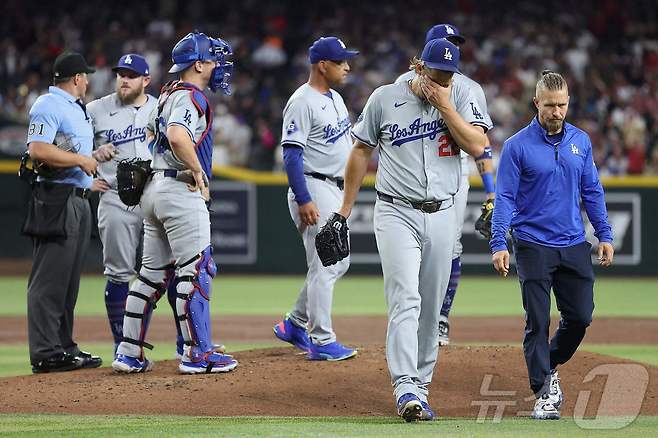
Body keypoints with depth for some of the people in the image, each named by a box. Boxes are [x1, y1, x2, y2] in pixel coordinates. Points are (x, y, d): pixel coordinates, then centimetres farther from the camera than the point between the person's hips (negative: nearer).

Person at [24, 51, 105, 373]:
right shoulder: (48, 106, -10)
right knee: (50, 277, -10)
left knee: (69, 277, 13)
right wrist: (81, 159, -16)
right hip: (56, 199, -10)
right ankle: (45, 354, -11)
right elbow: (37, 150, -21)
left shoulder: (77, 108, 21)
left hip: (78, 200, 10)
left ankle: (63, 346, 18)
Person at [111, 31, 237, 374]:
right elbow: (177, 136, -31)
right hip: (181, 191, -10)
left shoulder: (168, 93, 16)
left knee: (152, 273, 11)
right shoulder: (191, 97, -13)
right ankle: (197, 354, -7)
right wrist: (197, 171, -18)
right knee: (196, 270, -7)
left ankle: (129, 354, 11)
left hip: (154, 190, 10)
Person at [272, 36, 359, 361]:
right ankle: (322, 341, -5)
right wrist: (303, 200, -25)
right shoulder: (302, 102, -15)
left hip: (336, 190, 10)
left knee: (338, 263, 14)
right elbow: (292, 154, -20)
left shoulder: (335, 98, 14)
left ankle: (295, 324, 23)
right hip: (314, 190, -10)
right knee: (324, 266, -9)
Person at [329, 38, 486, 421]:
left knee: (431, 309, 7)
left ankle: (420, 386, 17)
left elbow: (478, 146, -10)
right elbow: (361, 151, 8)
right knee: (405, 300, -16)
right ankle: (406, 389, -24)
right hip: (397, 214, -3)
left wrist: (445, 106, -14)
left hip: (442, 217, 3)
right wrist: (345, 210, 8)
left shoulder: (462, 101, 4)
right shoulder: (385, 99, 0)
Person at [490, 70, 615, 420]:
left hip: (574, 246, 4)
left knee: (580, 316, 5)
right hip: (534, 246, -4)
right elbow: (505, 197, -8)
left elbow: (592, 191, 13)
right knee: (538, 322, -4)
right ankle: (544, 393, 2)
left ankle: (550, 366, 30)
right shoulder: (517, 146, -6)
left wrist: (604, 235, 7)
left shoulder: (580, 141, 7)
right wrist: (499, 244, -17)